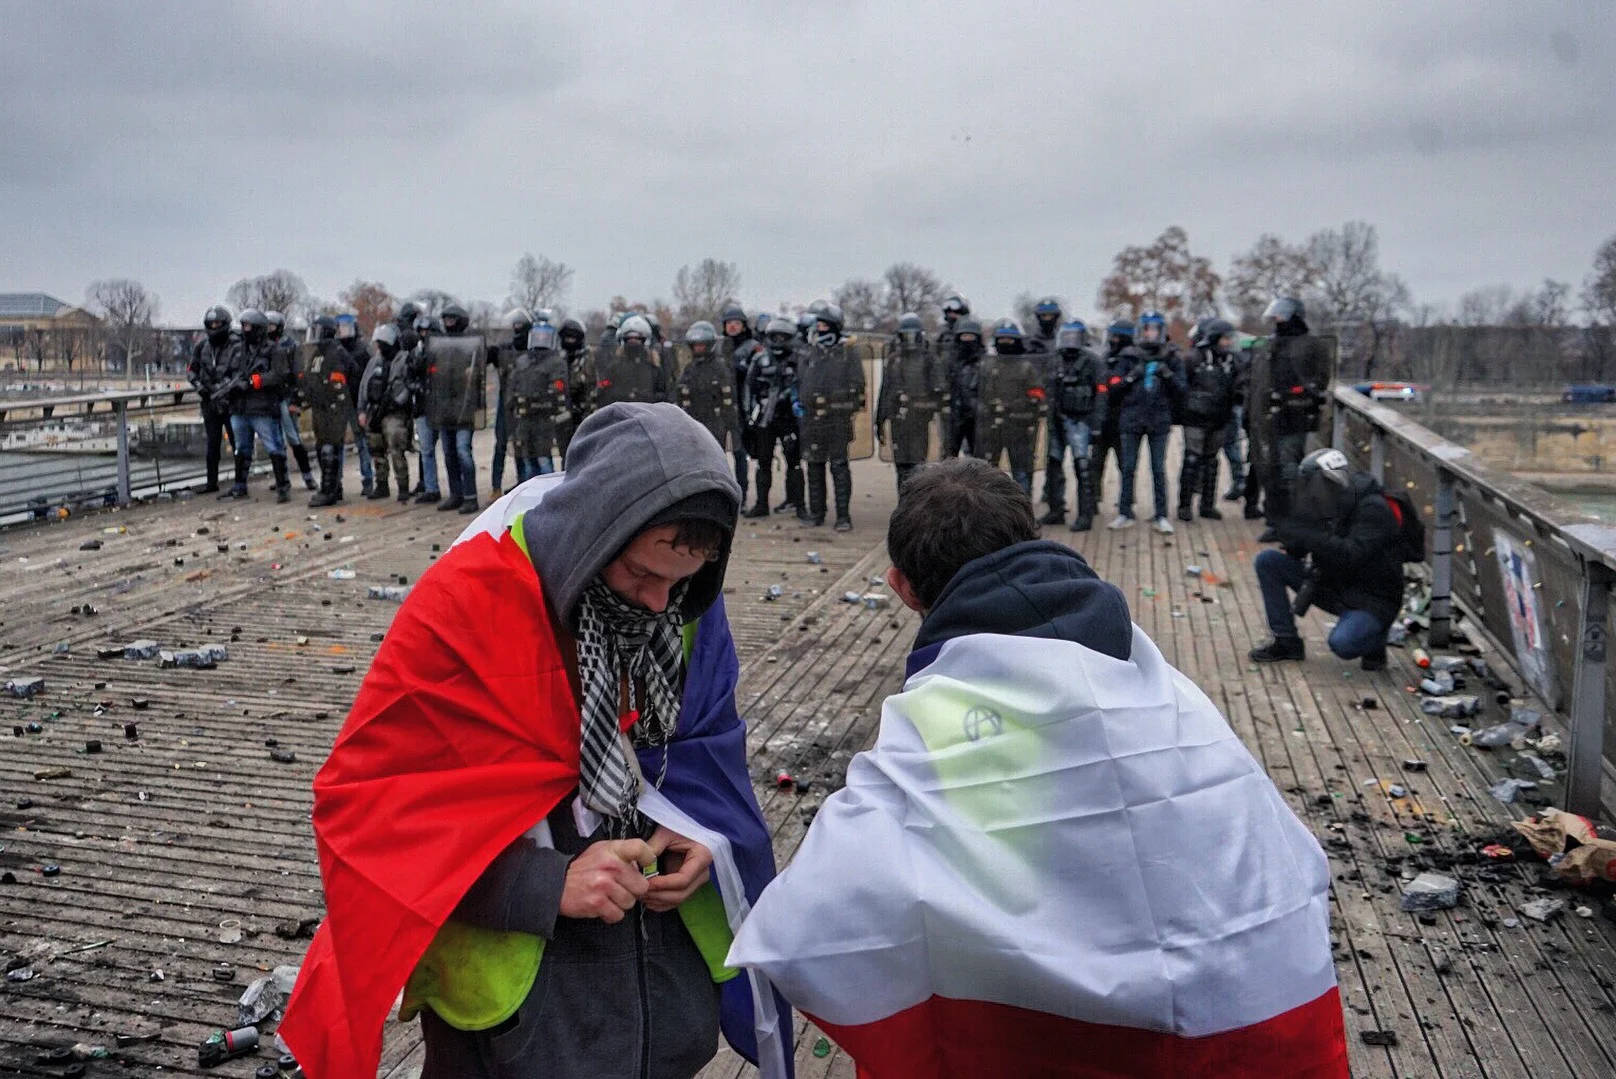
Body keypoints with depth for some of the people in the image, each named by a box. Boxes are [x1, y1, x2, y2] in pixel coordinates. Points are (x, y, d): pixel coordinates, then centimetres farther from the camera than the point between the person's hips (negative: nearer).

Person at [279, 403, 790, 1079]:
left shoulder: (683, 601, -7)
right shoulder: (465, 604, -22)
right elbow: (362, 800, -19)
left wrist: (700, 830, -15)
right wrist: (544, 884, -27)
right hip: (513, 959, -4)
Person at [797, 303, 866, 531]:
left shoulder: (848, 354, 0)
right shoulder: (811, 353, 13)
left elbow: (857, 385, 0)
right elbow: (801, 382, 22)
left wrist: (857, 410, -5)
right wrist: (800, 402, 11)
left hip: (838, 418, -5)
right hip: (812, 418, 5)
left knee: (839, 466, -4)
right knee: (814, 466, 10)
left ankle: (843, 515, 0)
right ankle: (816, 512, 20)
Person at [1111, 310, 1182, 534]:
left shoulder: (1171, 358, 4)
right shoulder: (1131, 356, 4)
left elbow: (1180, 388, 0)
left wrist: (1167, 375, -16)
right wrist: (1131, 376, -13)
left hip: (1159, 421, -1)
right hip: (1132, 419, 1)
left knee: (1159, 469, 2)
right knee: (1128, 468, 4)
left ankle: (1160, 516, 8)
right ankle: (1125, 513, 12)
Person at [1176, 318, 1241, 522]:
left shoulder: (1230, 360, 10)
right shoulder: (1194, 358, -8)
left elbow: (1235, 388, 17)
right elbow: (1181, 384, -7)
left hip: (1218, 420, 6)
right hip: (1196, 419, -6)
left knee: (1211, 461, 11)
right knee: (1192, 459, -6)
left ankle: (1208, 505, 18)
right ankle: (1185, 505, -1)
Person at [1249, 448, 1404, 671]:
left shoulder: (1373, 509, -20)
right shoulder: (1327, 506, 2)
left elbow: (1351, 555, -33)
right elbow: (1297, 552, 4)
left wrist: (1304, 535, -36)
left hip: (1371, 602, -7)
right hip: (1332, 586, 7)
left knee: (1342, 643, -36)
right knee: (1267, 560, -5)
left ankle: (1374, 641, 3)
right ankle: (1286, 642, 2)